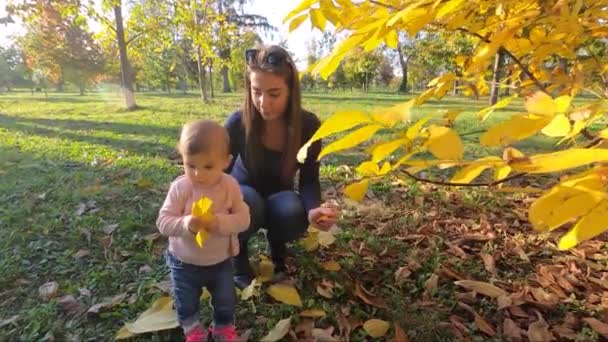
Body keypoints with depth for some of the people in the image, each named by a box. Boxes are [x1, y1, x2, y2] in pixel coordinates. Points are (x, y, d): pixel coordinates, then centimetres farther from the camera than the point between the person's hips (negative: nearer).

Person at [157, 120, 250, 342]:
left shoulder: (230, 186, -19)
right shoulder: (180, 188, -22)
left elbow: (243, 219, -18)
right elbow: (163, 222, -21)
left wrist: (220, 222, -36)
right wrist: (185, 224, -41)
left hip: (221, 261, 1)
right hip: (184, 262, 0)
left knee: (225, 301, 21)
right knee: (186, 303, 22)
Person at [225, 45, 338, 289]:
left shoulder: (308, 124, -22)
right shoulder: (238, 123, -26)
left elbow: (309, 179, -16)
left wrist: (313, 209, -38)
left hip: (279, 198, 1)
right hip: (243, 194, -1)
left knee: (294, 213, -33)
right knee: (248, 204, -36)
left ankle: (276, 245, 4)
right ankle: (237, 252, -3)